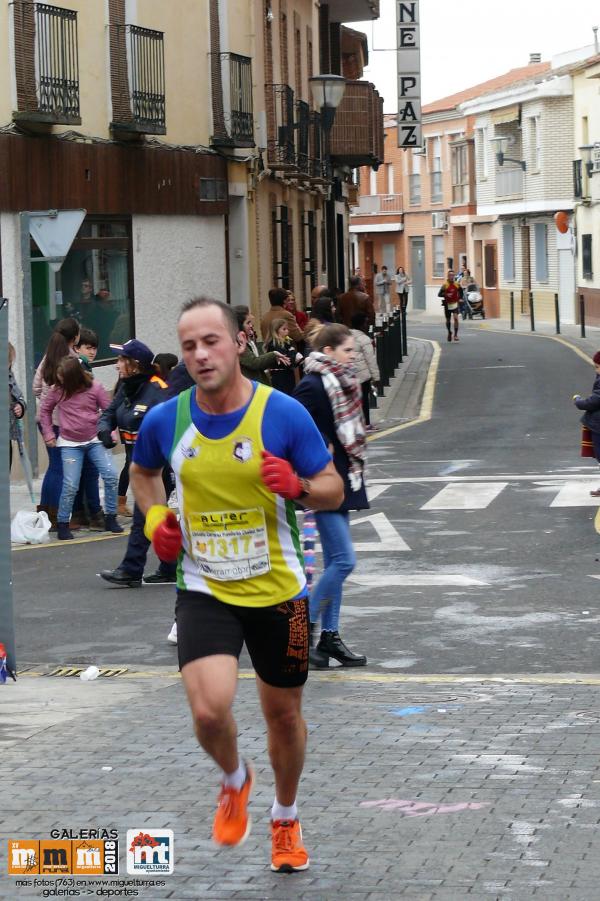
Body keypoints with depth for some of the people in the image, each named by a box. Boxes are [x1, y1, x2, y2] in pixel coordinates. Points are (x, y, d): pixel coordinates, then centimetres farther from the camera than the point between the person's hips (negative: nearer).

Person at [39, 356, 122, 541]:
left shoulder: (94, 388, -7)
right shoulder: (57, 390, -2)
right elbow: (45, 410, 12)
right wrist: (48, 434, 8)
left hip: (95, 441, 0)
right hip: (69, 444, 0)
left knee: (110, 475, -11)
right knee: (70, 485, -7)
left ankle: (111, 518, 3)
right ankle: (62, 524, 8)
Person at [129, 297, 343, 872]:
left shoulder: (283, 413, -12)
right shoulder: (165, 420, -5)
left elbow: (334, 491, -5)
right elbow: (142, 472, 18)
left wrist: (298, 486, -26)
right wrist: (154, 518, 1)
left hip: (277, 589, 0)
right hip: (204, 591, 0)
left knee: (283, 714, 14)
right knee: (210, 709, -20)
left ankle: (285, 819, 42)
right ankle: (234, 780, 16)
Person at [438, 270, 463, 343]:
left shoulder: (457, 284, -1)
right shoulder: (445, 285, -10)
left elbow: (461, 292, 19)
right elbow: (439, 294, -13)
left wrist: (460, 298, 7)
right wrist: (445, 294, -29)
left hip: (455, 304, 1)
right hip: (447, 305, -1)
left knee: (456, 318, -19)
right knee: (448, 320, 12)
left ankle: (456, 334, -17)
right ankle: (449, 333, 38)